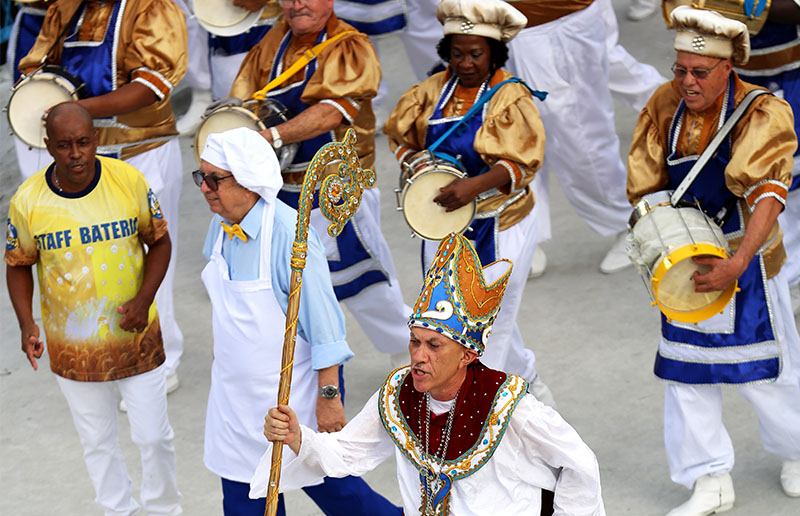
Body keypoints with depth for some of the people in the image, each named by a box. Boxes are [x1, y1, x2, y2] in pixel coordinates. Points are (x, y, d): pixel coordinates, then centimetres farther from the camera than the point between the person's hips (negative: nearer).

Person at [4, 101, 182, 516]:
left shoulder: (129, 182, -15)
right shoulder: (28, 201, -15)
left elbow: (159, 242, -2)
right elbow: (18, 265, 0)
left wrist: (144, 299, -16)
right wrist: (26, 325, -14)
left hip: (137, 337, 0)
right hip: (73, 348, 0)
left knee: (153, 436, 9)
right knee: (97, 442, 16)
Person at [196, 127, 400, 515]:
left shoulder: (289, 232, -24)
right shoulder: (221, 228, -1)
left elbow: (322, 321, -21)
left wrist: (329, 395, -21)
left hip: (295, 393, -7)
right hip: (238, 396, 7)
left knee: (325, 484, 7)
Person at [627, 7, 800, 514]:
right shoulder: (664, 106, -4)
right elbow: (648, 187, 6)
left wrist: (738, 262, -41)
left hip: (745, 259, -4)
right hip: (687, 260, 5)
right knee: (685, 369, 5)